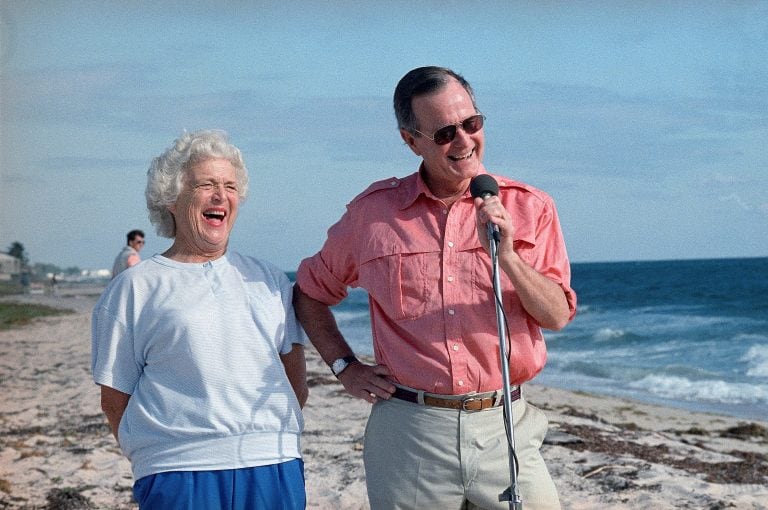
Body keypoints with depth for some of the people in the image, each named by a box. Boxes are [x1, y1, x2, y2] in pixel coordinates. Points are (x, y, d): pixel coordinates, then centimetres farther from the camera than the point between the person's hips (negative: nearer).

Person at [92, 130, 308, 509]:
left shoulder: (269, 280, 15)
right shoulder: (135, 288, 6)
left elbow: (296, 381, 15)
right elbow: (114, 399, 5)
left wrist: (270, 435, 3)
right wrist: (152, 457, -4)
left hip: (275, 468, 3)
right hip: (180, 475, -3)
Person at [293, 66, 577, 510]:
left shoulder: (529, 208, 4)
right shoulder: (373, 211, 4)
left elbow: (557, 316, -3)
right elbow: (311, 291, 17)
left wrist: (507, 256, -17)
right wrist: (345, 367, 8)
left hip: (504, 427, 1)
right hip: (408, 433, 0)